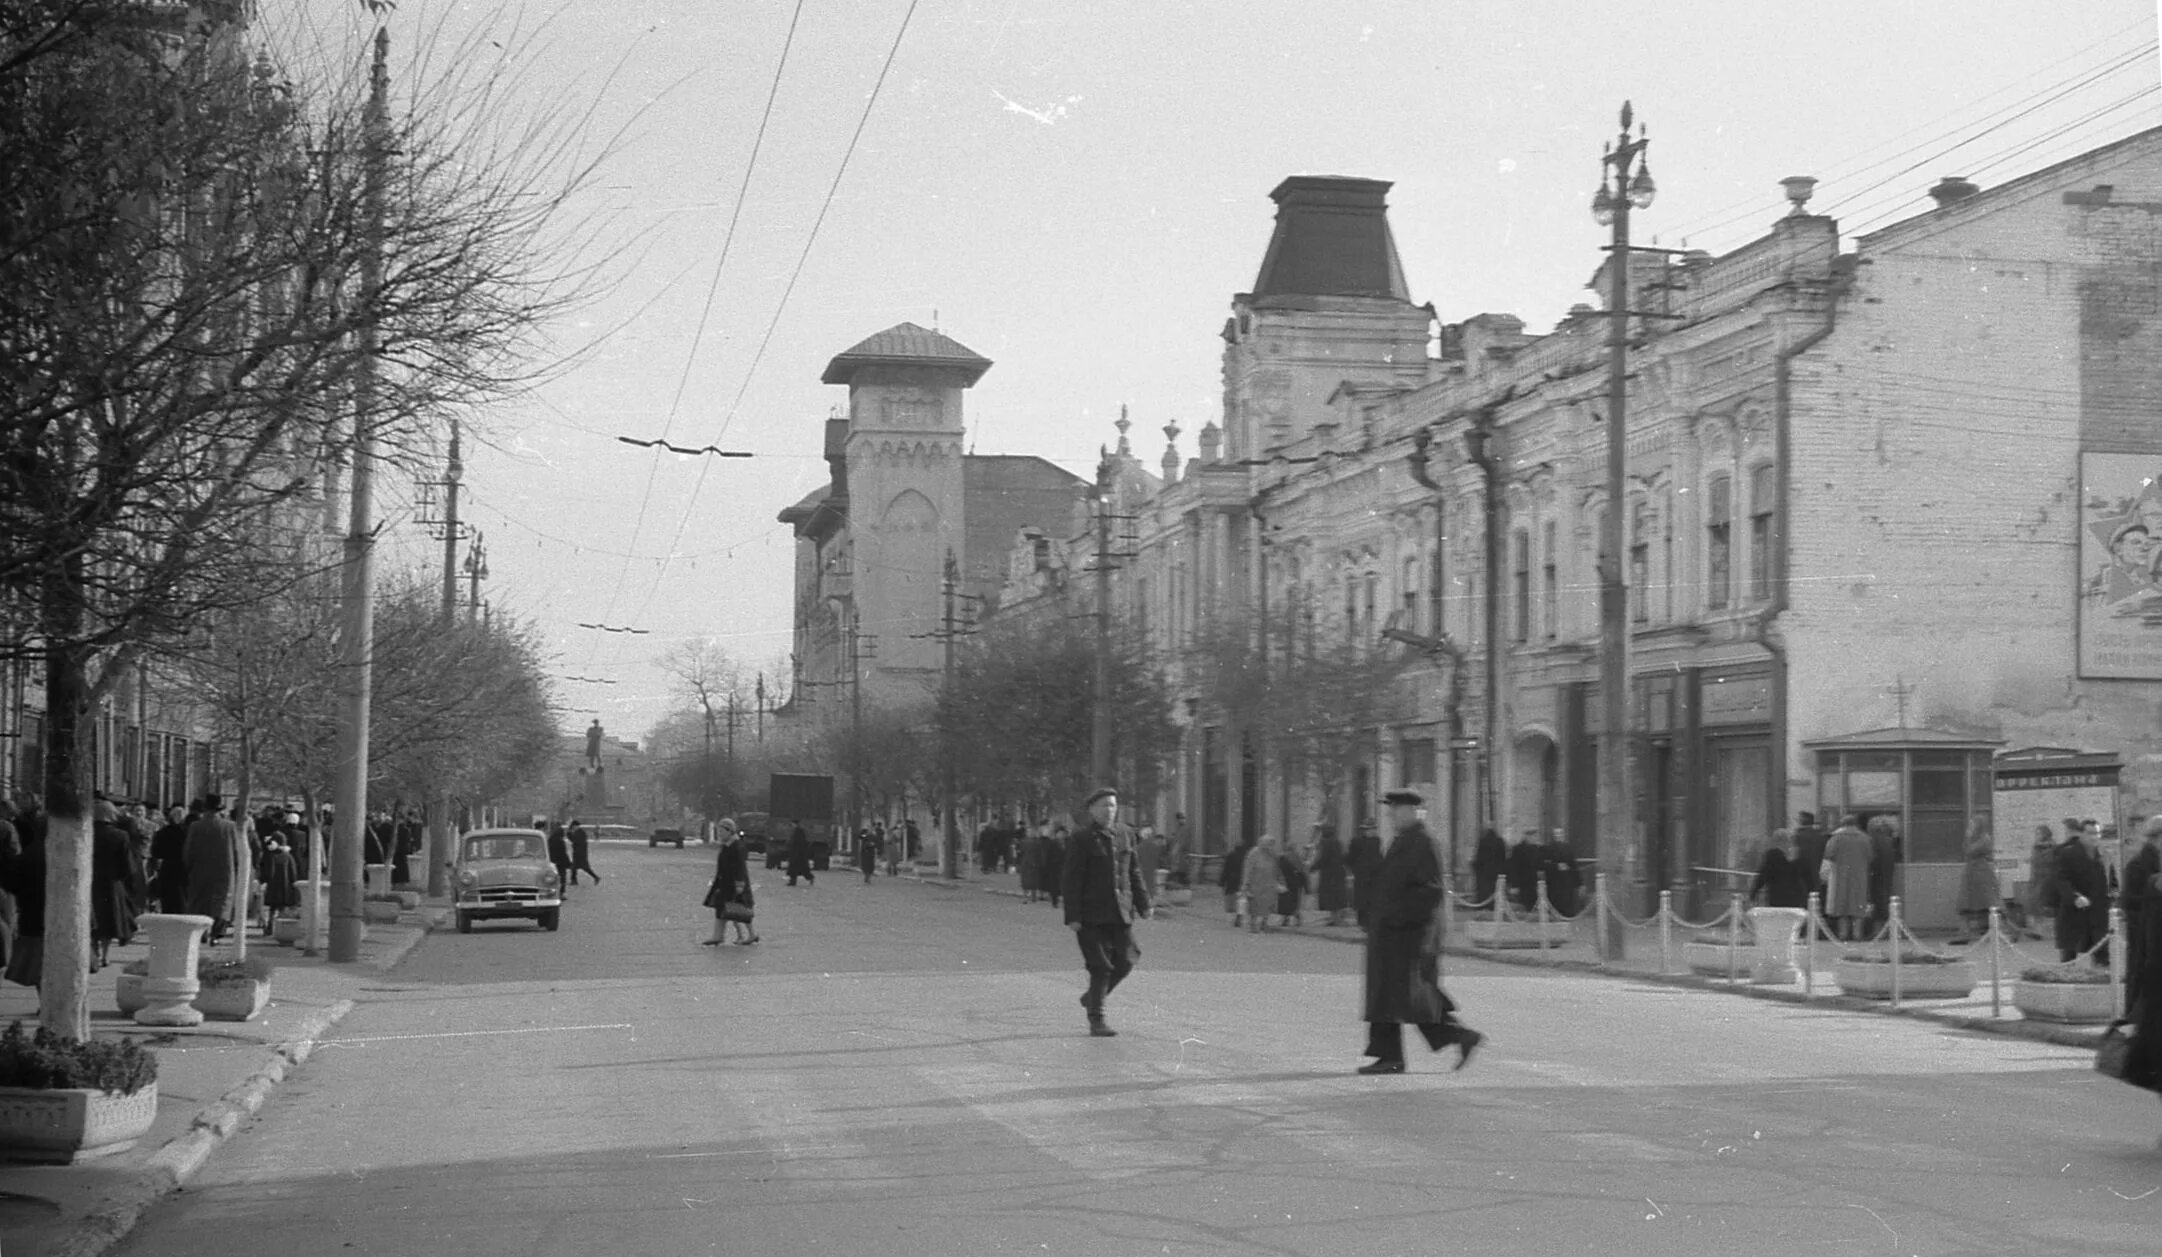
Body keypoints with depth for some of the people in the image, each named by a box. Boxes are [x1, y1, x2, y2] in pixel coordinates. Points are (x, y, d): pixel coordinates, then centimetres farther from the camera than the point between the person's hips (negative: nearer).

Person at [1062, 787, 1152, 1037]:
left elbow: (1133, 874, 20)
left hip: (1119, 913, 6)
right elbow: (1071, 879, -8)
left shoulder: (1123, 839, 13)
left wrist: (1143, 904, 14)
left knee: (1125, 962, 2)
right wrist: (1073, 916, -13)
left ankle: (1092, 997, 26)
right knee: (1101, 966, -6)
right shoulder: (1082, 840, -6)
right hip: (1092, 916, -6)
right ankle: (1096, 1020, 4)